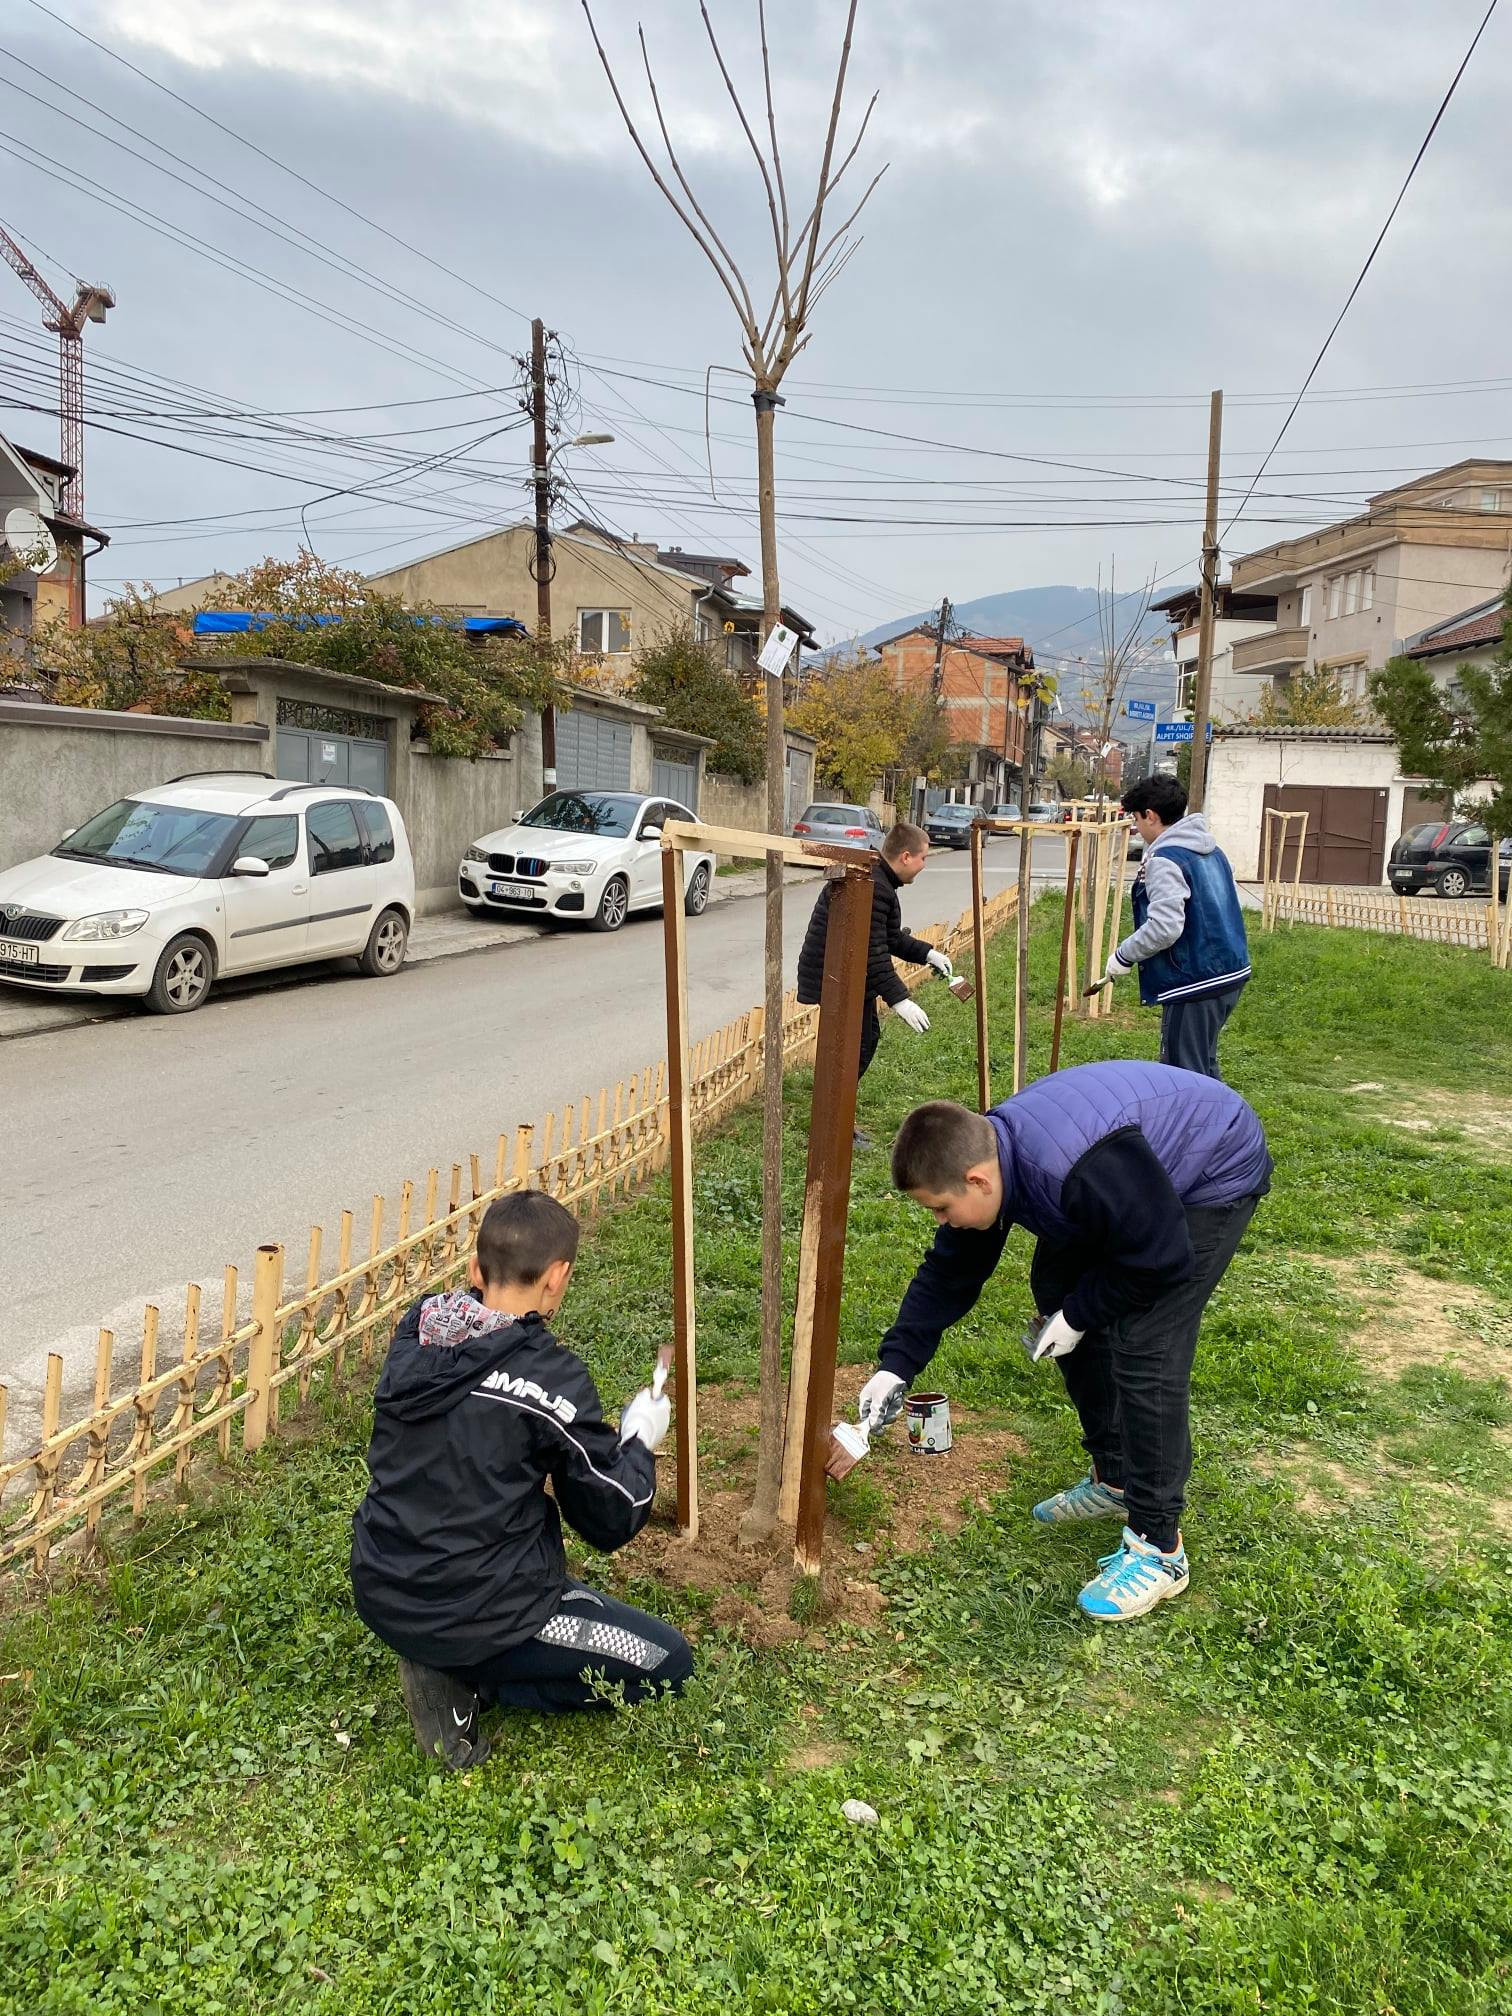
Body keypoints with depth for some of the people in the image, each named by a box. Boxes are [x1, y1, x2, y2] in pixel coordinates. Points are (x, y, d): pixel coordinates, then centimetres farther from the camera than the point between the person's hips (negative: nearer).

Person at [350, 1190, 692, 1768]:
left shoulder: (414, 1336, -5)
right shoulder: (550, 1378, -23)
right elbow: (612, 1522, -12)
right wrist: (639, 1442, 6)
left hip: (381, 1595, 7)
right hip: (473, 1614, -7)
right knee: (669, 1661, 7)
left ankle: (449, 1662, 12)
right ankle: (467, 1680, -2)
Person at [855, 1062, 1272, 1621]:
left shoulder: (1077, 1170, -41)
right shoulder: (987, 1156, -13)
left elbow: (1160, 1259, -28)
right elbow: (947, 1274, -2)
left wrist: (1077, 1316, -16)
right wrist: (895, 1366, -6)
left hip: (1216, 1174, -9)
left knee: (1143, 1346, -17)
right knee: (1055, 1288, 9)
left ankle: (1158, 1548, -5)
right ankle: (1114, 1479, 24)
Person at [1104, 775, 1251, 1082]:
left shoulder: (1164, 860, -16)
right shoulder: (1212, 850, 13)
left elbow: (1164, 927, -25)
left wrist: (1124, 956, -11)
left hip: (1194, 985, -10)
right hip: (1230, 975, 10)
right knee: (1204, 1068, 22)